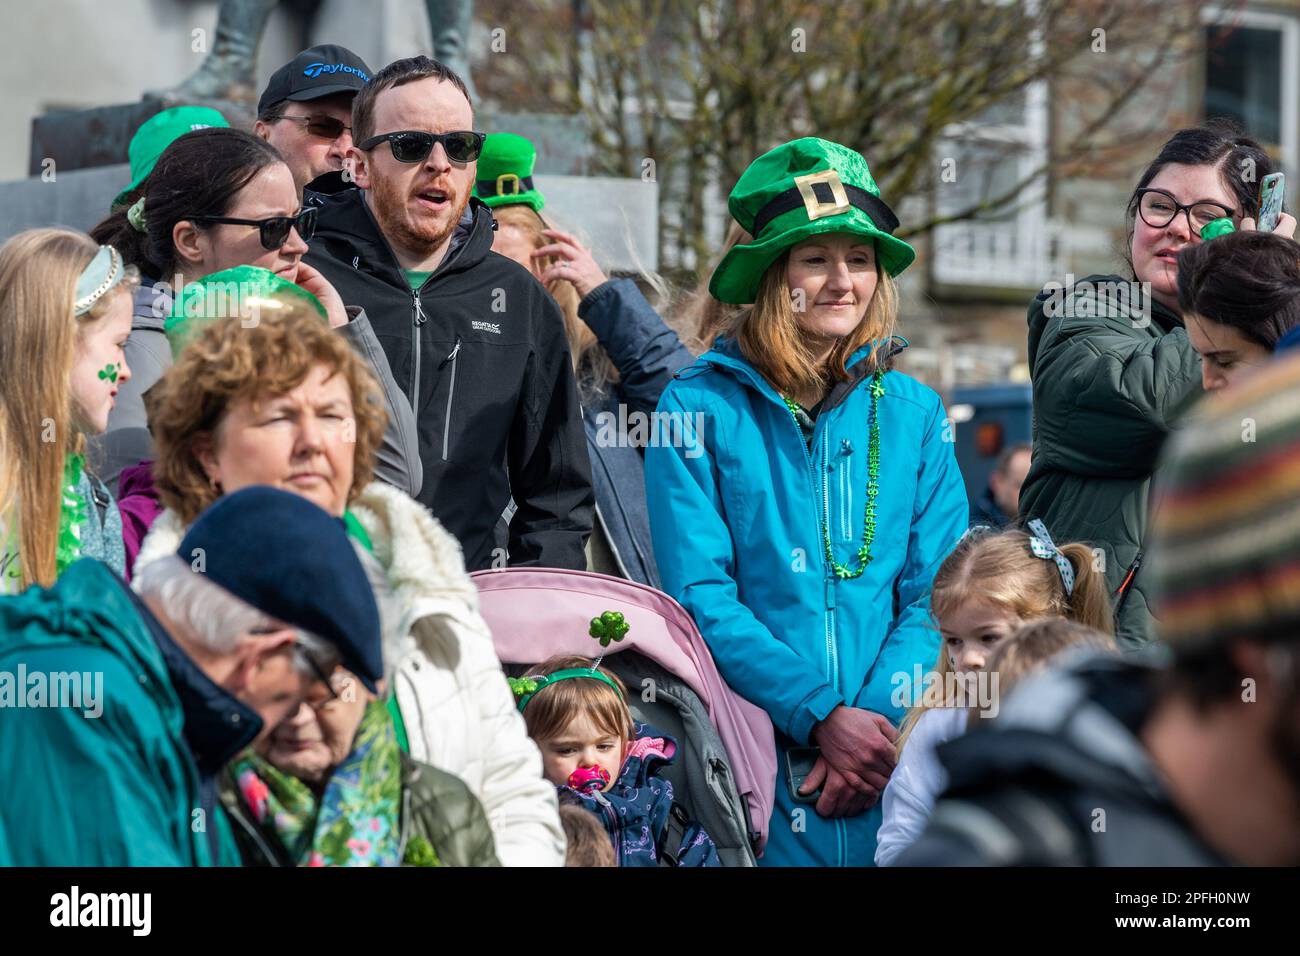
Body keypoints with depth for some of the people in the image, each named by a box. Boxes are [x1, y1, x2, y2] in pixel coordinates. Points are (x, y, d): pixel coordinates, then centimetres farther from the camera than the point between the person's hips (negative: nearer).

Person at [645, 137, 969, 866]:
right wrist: (823, 717, -16)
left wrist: (881, 719, -12)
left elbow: (938, 594, 4)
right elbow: (701, 598, -8)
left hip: (894, 766, 3)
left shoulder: (912, 411, 8)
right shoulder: (700, 409, -2)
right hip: (755, 769, -3)